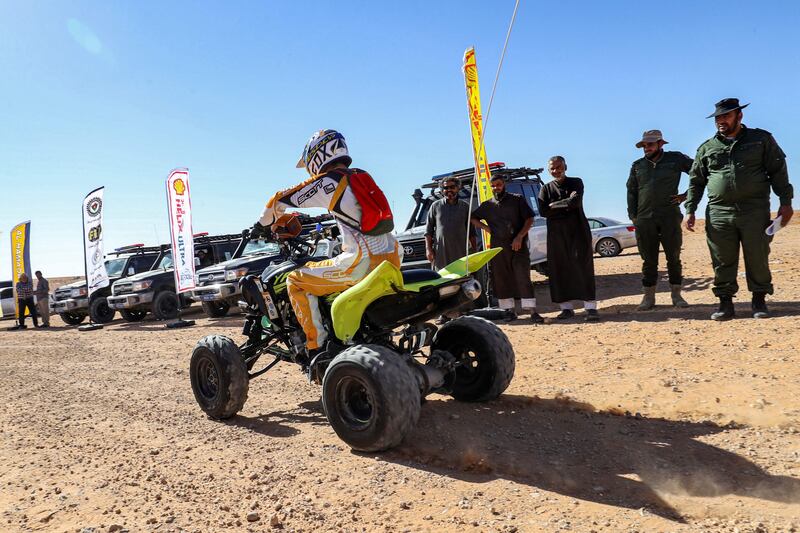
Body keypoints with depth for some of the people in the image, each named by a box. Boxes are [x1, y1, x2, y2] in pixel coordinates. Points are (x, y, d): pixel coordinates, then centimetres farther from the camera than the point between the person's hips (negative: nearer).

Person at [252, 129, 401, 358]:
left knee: (295, 281, 5)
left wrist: (262, 225, 26)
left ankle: (317, 347, 2)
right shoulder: (362, 177, 19)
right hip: (393, 258, 7)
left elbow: (280, 200, 8)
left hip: (363, 262, -7)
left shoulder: (325, 181, 0)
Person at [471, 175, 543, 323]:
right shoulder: (487, 205, 12)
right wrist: (485, 227, 6)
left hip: (518, 245, -3)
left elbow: (529, 219, 1)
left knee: (523, 278, -9)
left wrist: (519, 237, -11)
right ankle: (509, 310, 14)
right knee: (501, 280, 4)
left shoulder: (517, 200, 5)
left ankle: (532, 311, -10)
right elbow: (472, 218, 23)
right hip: (498, 247, 3)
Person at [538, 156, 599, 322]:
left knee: (583, 267, -7)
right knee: (559, 270, 2)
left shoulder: (576, 182, 6)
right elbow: (543, 211, -6)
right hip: (556, 234, 2)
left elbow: (575, 202, -13)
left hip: (578, 231, -2)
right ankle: (566, 308, 10)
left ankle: (591, 308, -7)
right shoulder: (546, 189, 11)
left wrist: (554, 205, -6)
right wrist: (567, 205, -7)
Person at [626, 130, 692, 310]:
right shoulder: (637, 166, 12)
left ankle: (676, 295, 13)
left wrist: (686, 195, -1)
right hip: (644, 220, 2)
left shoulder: (676, 159, 6)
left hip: (670, 219, -1)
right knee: (649, 261, 4)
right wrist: (633, 216, 4)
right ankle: (648, 297, 9)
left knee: (674, 259, 4)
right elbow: (631, 192, 13)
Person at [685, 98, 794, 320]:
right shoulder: (707, 148, 13)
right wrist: (690, 210, 5)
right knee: (722, 262, 1)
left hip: (755, 211, -1)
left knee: (758, 259, 2)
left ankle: (759, 301, 15)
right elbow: (696, 182, 14)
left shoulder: (761, 139, 9)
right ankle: (725, 303, 9)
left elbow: (778, 171, 7)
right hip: (719, 214, 2)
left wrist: (785, 202, -1)